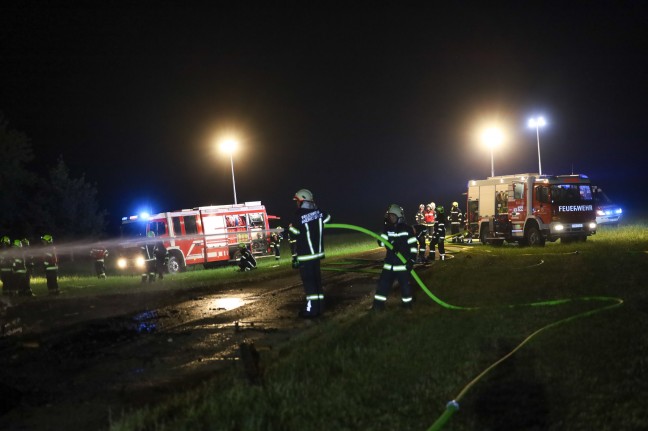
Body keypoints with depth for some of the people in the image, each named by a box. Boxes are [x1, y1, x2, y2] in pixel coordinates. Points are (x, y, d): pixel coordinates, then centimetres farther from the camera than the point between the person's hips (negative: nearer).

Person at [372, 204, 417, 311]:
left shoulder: (407, 229, -6)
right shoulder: (387, 229, 5)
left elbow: (413, 245, -5)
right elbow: (381, 242, -2)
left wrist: (411, 260, -11)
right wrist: (390, 243, -23)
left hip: (403, 263, -3)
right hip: (389, 262, 3)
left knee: (405, 284, 1)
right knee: (383, 282, 1)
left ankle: (407, 303, 20)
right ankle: (378, 304, 9)